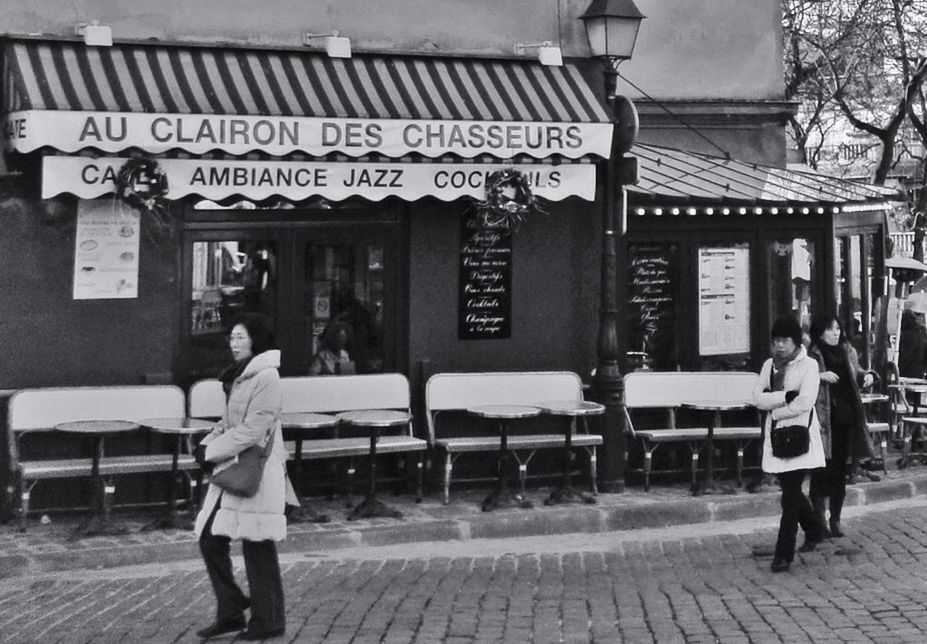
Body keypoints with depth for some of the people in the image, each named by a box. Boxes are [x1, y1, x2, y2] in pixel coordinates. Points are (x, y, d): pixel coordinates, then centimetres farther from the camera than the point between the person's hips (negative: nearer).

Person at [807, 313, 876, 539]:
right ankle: (820, 521, 7)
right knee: (822, 471, -3)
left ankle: (835, 520, 20)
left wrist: (867, 376, 5)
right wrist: (819, 376, -25)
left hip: (846, 419, 5)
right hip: (822, 420, -5)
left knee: (840, 471, 11)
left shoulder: (847, 351, 9)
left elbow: (856, 372, 25)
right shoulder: (811, 355, -7)